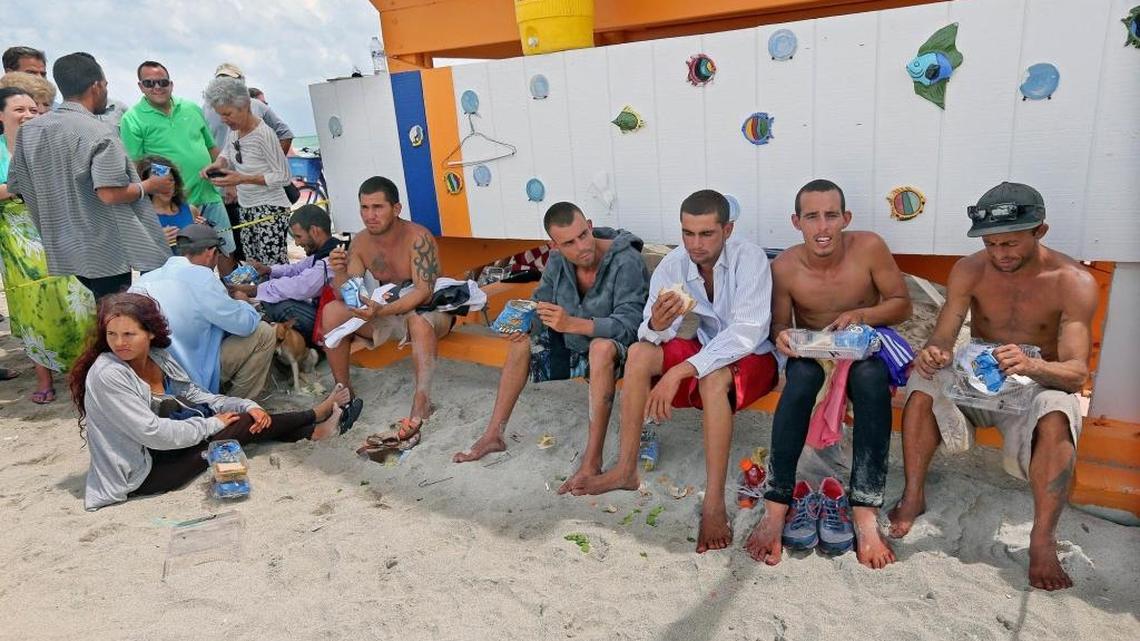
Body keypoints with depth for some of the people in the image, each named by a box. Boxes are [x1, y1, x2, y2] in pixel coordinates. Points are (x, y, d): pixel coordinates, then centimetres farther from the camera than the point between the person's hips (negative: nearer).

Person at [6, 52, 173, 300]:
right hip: (107, 255, -7)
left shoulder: (29, 130, 6)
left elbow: (15, 186, 12)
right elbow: (111, 194, -23)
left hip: (63, 252, 7)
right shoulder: (98, 133, -17)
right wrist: (150, 185, -8)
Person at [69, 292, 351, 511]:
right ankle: (315, 416, 10)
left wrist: (247, 406, -5)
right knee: (241, 426, -9)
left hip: (165, 446, 7)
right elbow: (153, 433, -26)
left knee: (248, 418, -2)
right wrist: (211, 424, -15)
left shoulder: (158, 356, -1)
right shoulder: (107, 375, -23)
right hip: (140, 473, -7)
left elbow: (196, 396, 7)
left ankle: (311, 431, 15)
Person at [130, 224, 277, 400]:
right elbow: (245, 324, -15)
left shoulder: (145, 279, 2)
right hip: (194, 378, -8)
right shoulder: (200, 277, -20)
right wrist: (242, 304, 7)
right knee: (264, 333, -2)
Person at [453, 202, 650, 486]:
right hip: (574, 345, 8)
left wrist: (572, 324, -47)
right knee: (521, 341, 3)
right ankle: (494, 435, 12)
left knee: (601, 347, -39)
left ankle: (592, 462, -35)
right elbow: (541, 304, 6)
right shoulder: (558, 261, -7)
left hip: (617, 349, -7)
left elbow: (629, 324, -36)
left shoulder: (627, 262, -27)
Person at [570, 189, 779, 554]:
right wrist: (656, 325, -41)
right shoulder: (672, 266, -11)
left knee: (712, 378, -36)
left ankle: (714, 503, -30)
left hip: (752, 357, -5)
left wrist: (679, 372, -40)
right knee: (639, 352, -17)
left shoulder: (749, 258, -24)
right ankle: (626, 470, -11)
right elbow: (650, 334, -14)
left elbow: (747, 331, -33)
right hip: (706, 350, 5)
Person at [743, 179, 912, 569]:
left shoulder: (869, 248, -12)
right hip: (810, 352, 0)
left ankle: (865, 514, -34)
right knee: (801, 376, -37)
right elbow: (779, 325, -1)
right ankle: (777, 508, -35)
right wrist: (781, 337, -26)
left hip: (864, 349, 1)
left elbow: (902, 304, -3)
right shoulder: (784, 267, -12)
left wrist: (862, 314, -23)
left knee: (871, 379, -36)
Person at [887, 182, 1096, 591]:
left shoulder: (1073, 283, -15)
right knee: (923, 383, -28)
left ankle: (1043, 539, -24)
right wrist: (933, 354, -40)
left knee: (1056, 417, -35)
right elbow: (943, 336, -14)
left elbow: (1077, 372, -23)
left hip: (1039, 384, -2)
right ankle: (913, 497, -16)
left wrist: (1031, 365, -47)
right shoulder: (970, 270, -8)